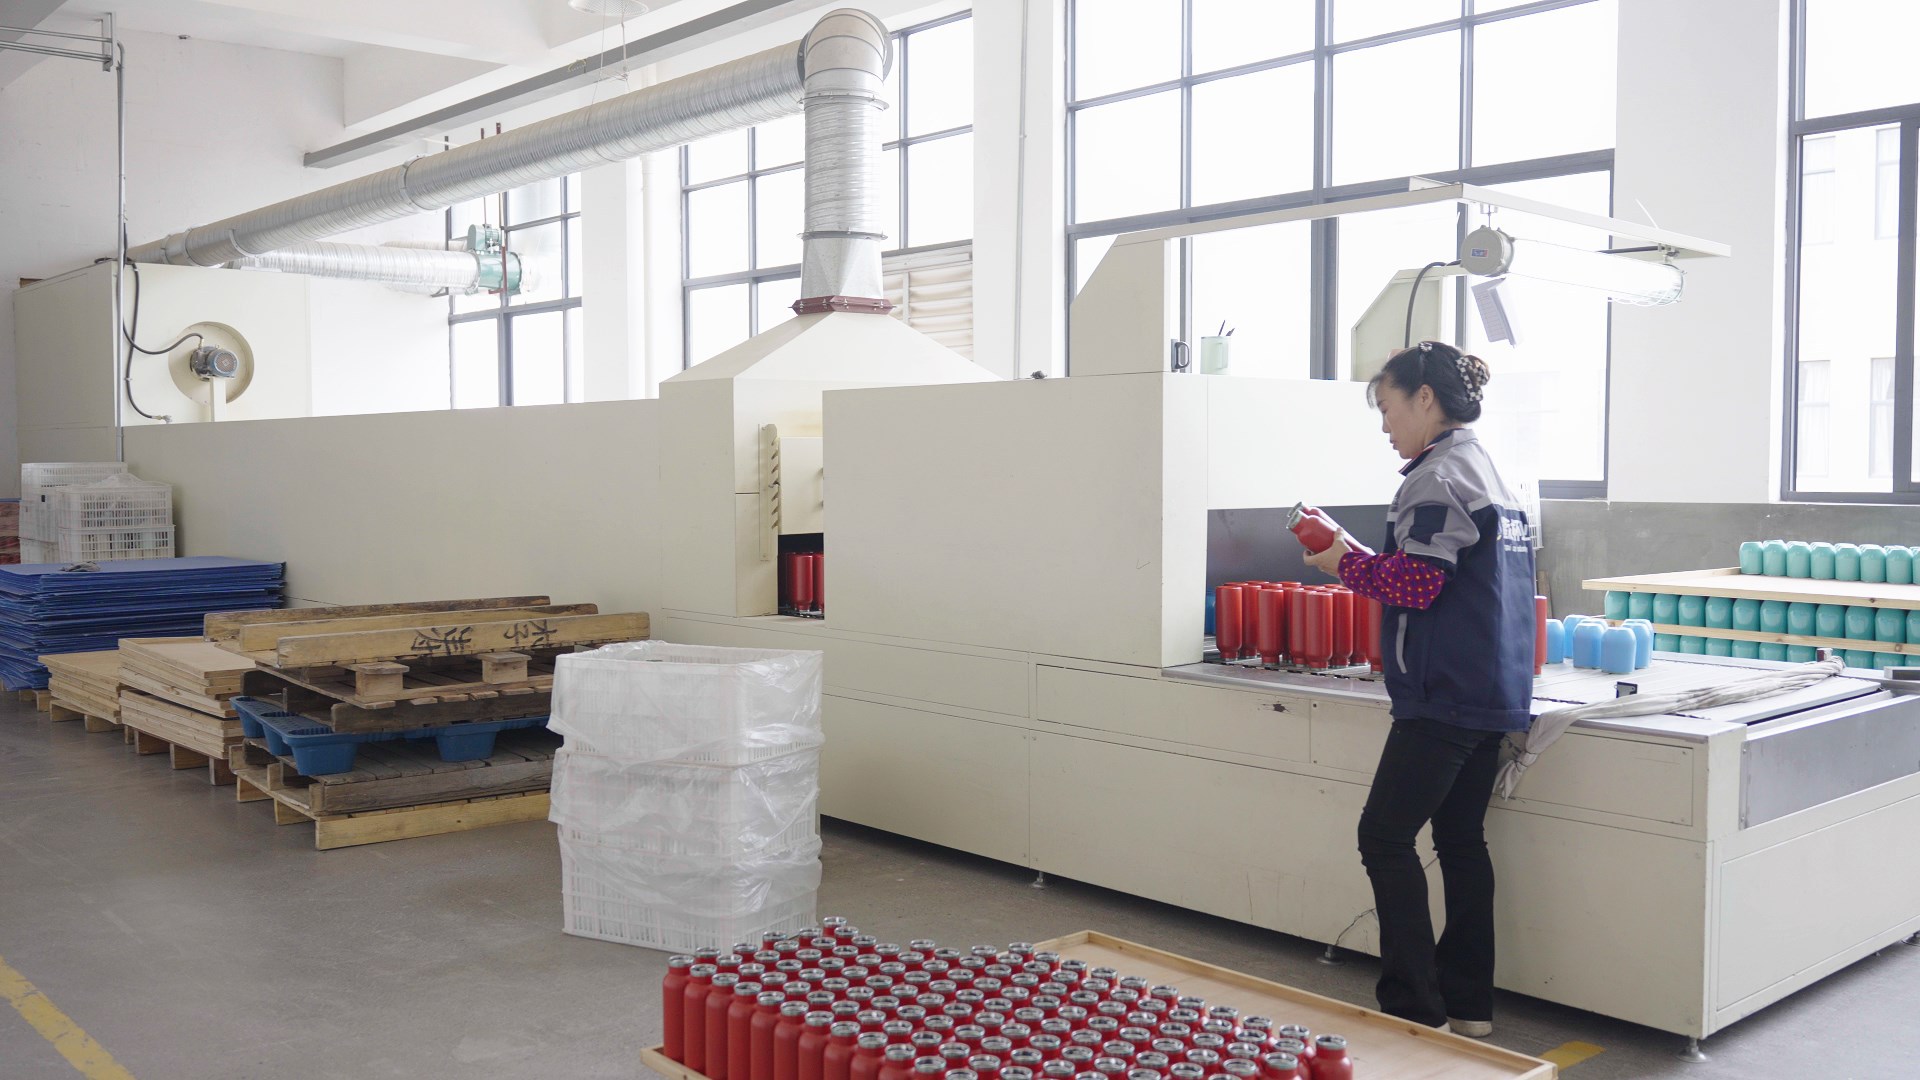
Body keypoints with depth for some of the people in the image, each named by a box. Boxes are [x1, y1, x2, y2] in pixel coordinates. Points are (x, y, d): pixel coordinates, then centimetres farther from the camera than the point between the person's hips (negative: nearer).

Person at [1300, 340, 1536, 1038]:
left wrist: (1347, 563, -5)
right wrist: (1365, 564, 16)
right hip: (1493, 692, 10)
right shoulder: (1488, 472, 17)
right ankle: (1469, 1006, 19)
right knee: (1462, 840, 13)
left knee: (1385, 837, -5)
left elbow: (1414, 585, -20)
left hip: (1443, 697, -10)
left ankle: (1415, 1008, -3)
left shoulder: (1438, 478, -14)